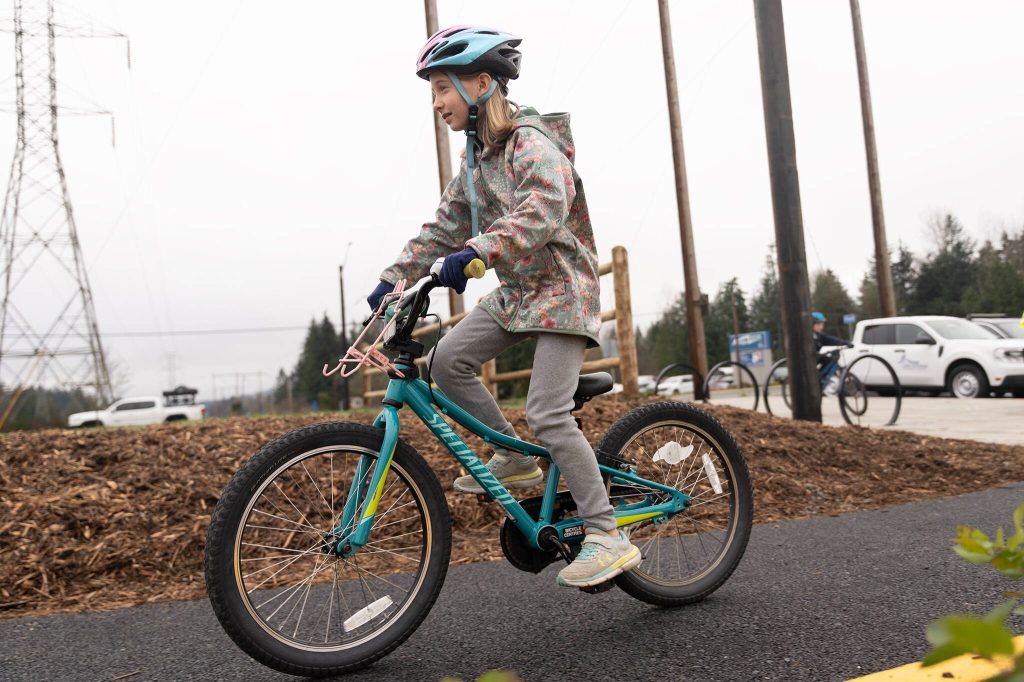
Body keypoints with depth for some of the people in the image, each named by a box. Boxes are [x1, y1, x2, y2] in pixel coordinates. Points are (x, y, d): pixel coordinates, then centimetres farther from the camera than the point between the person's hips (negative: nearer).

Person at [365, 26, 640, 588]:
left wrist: (476, 253, -47)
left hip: (561, 288, -8)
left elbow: (543, 211, -34)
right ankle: (516, 459, 7)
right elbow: (444, 228, 13)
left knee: (547, 414, -17)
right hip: (515, 291, 8)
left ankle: (609, 539, -8)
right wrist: (394, 277, 2)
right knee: (447, 359, -8)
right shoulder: (476, 157, 12)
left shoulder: (531, 142, -15)